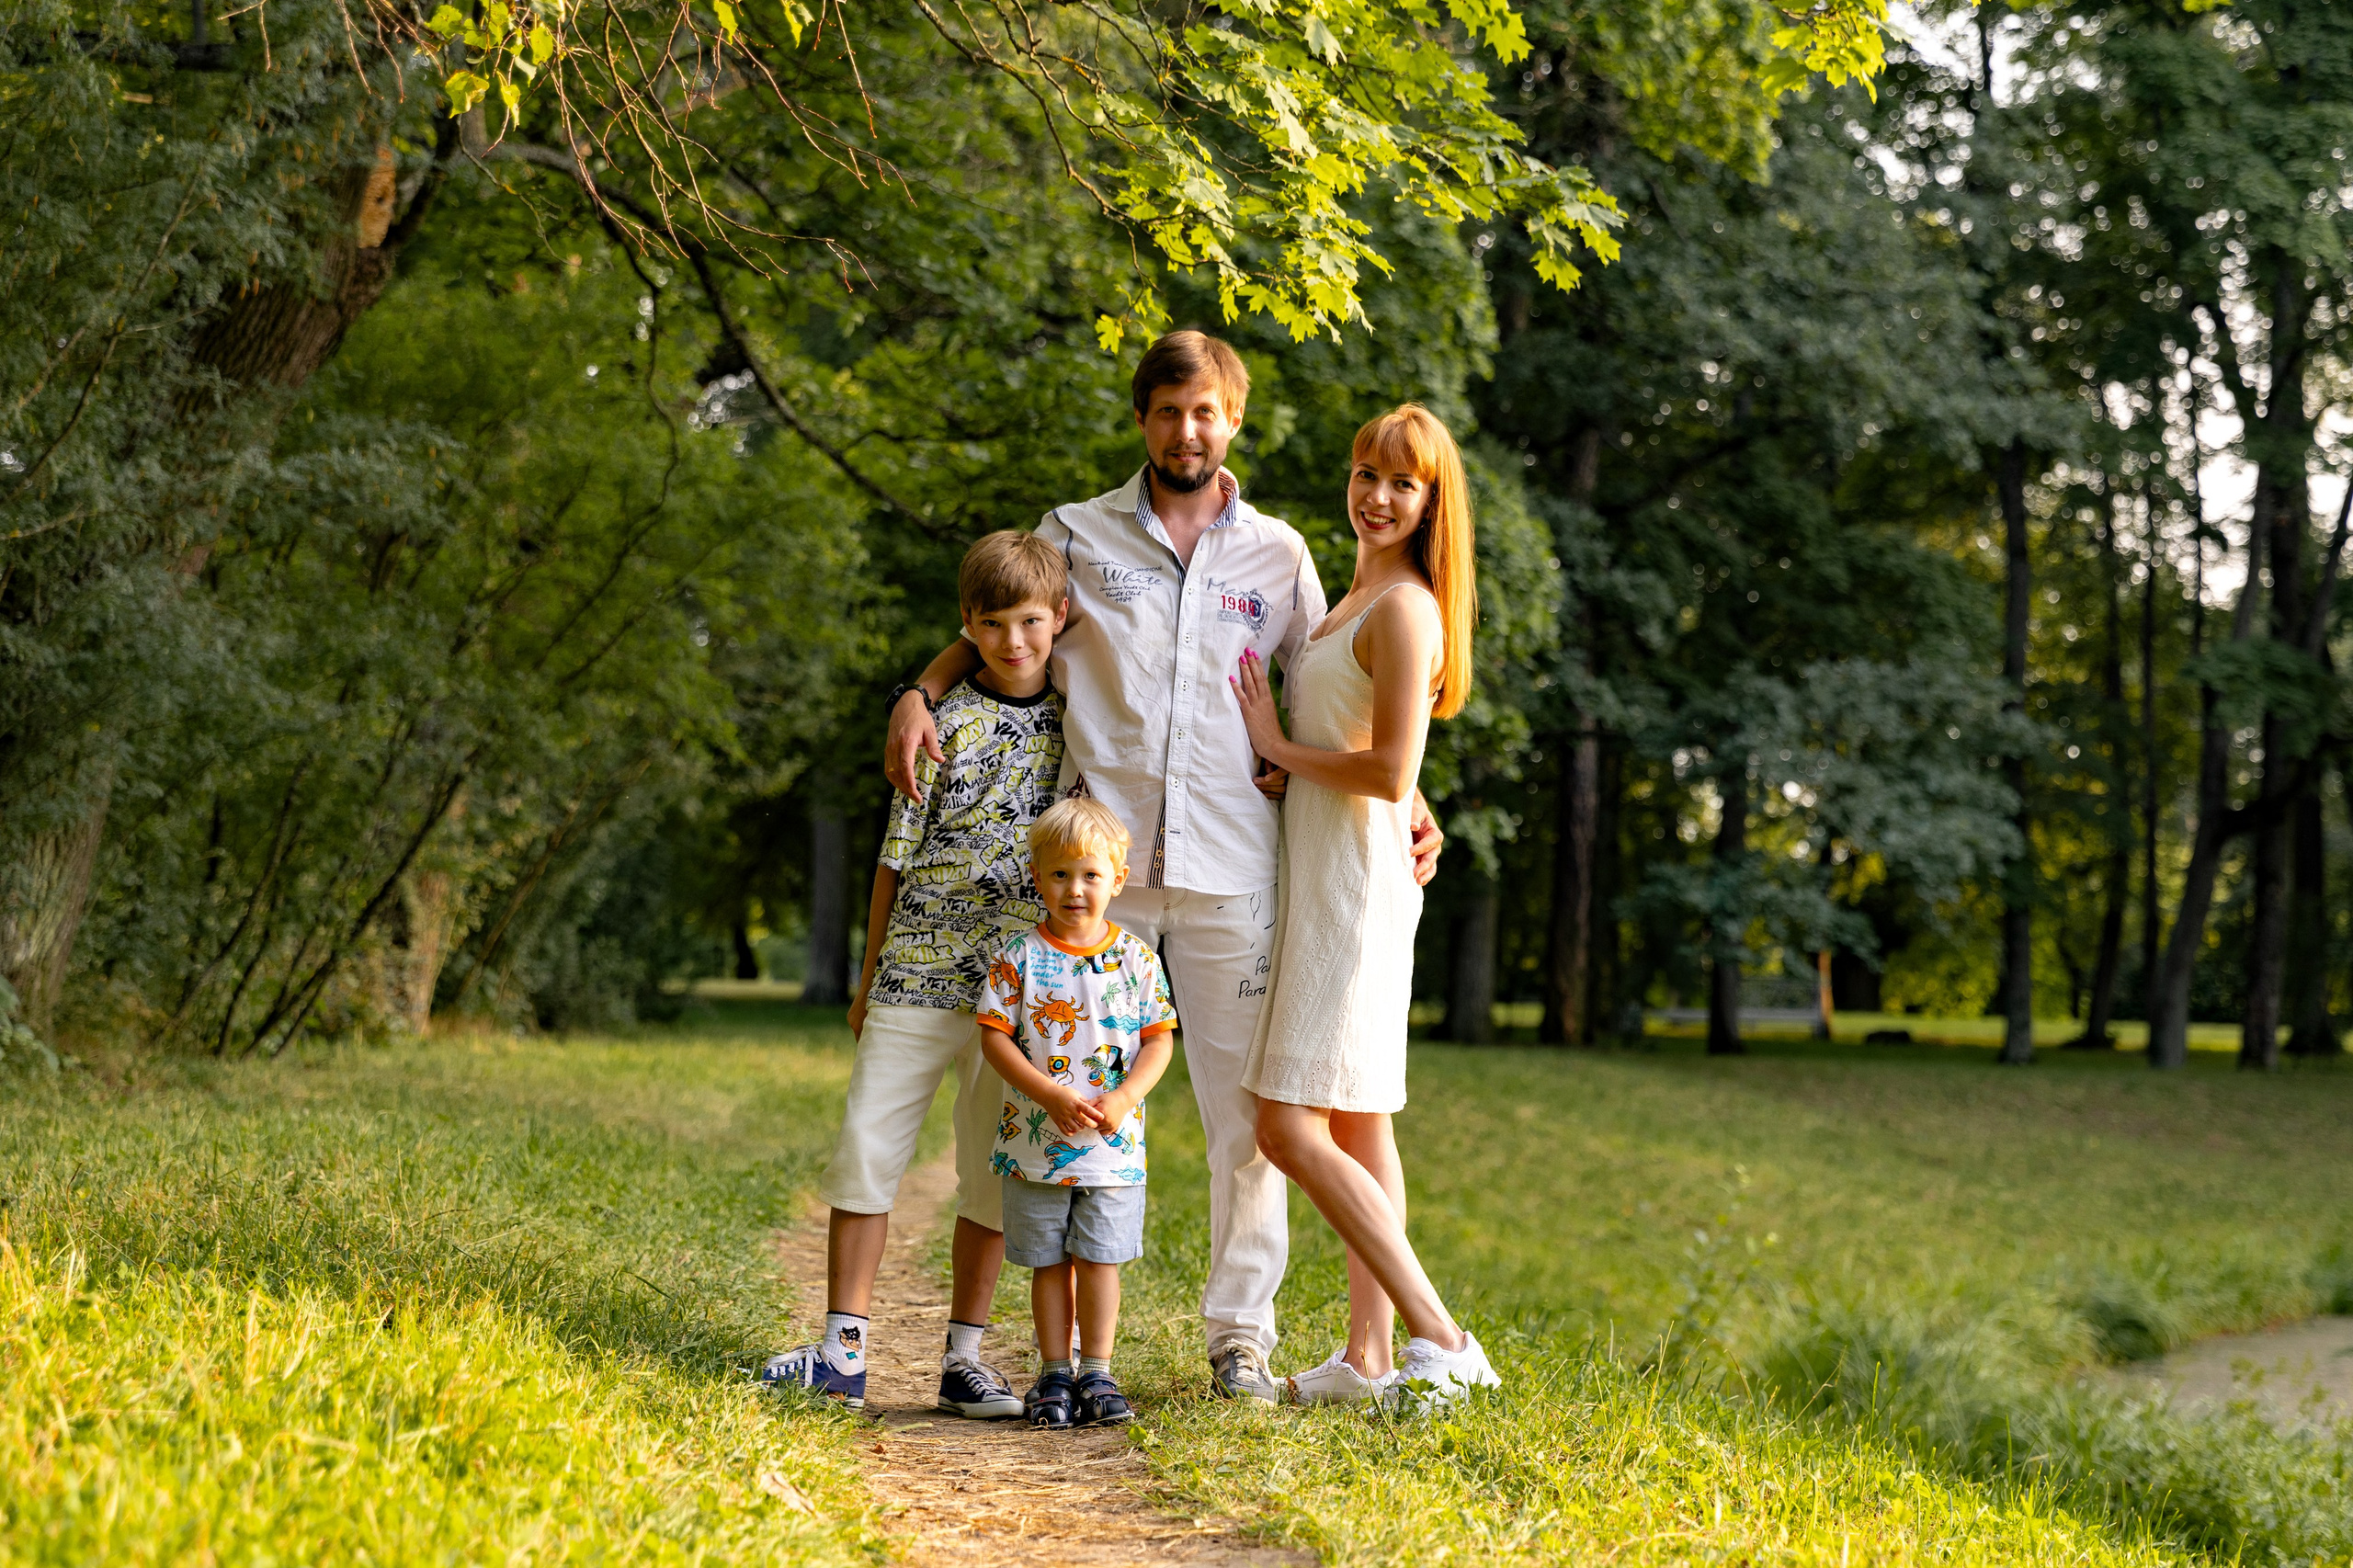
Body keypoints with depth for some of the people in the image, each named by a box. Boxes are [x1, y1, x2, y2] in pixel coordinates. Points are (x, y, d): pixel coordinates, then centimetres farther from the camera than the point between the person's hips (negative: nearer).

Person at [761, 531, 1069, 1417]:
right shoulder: (947, 724, 1)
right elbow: (898, 855, 5)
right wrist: (870, 974, 6)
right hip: (919, 969, -1)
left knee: (994, 1171, 4)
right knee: (867, 1143, -5)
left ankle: (965, 1358, 12)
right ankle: (845, 1350, 1)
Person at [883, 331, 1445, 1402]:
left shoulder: (1279, 555, 13)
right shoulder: (1077, 536, 11)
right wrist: (919, 695, -1)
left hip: (1230, 868, 0)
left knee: (1246, 1108, 0)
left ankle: (1241, 1332, 9)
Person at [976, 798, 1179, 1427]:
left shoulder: (1135, 958, 1)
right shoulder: (1021, 957, -3)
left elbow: (1159, 1039, 2)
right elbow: (995, 1037, -6)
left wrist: (1123, 1098, -14)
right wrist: (1052, 1096, -17)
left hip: (1114, 1146, 0)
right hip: (1035, 1141, 0)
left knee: (1099, 1259, 2)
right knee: (1050, 1262, 7)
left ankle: (1097, 1375, 10)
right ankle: (1055, 1375, 16)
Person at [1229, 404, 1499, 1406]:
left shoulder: (1404, 609, -13)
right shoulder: (1358, 599, 18)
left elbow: (1391, 772, -21)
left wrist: (1277, 748, -9)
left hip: (1357, 884, -10)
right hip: (1326, 880, 10)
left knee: (1292, 1129, -14)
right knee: (1356, 1127, 9)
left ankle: (1440, 1339, -16)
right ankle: (1370, 1356, 12)